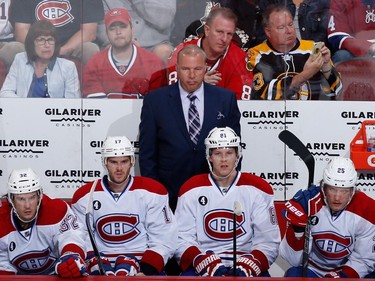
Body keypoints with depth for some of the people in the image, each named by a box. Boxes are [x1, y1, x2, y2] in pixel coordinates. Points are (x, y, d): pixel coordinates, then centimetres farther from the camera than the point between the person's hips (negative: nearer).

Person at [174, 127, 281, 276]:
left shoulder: (258, 188, 3)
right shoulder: (192, 189, 4)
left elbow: (268, 241, 0)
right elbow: (182, 240, -1)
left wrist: (249, 266, -17)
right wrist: (206, 263, -18)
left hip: (245, 263, 0)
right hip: (201, 265, 0)